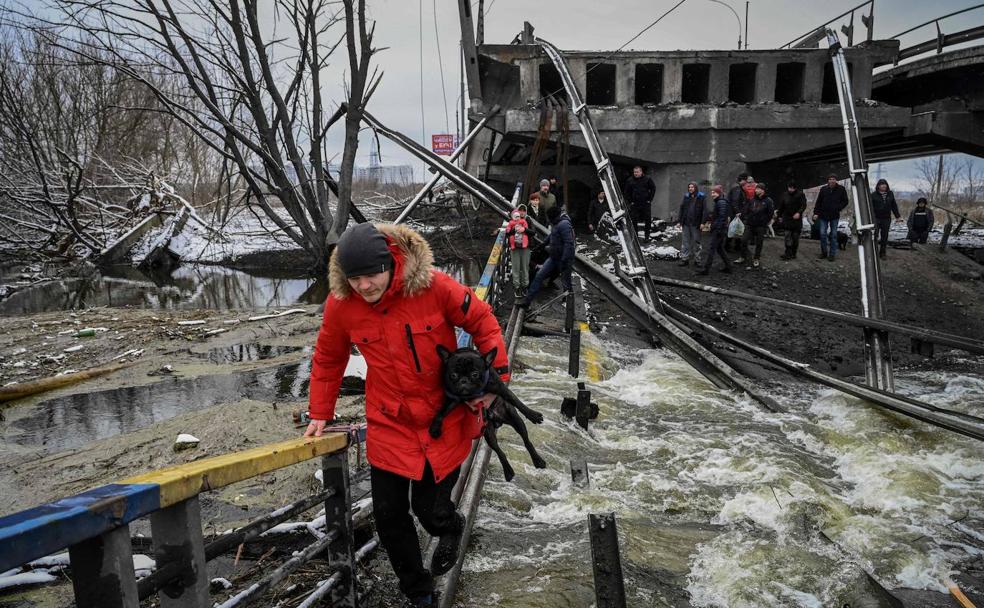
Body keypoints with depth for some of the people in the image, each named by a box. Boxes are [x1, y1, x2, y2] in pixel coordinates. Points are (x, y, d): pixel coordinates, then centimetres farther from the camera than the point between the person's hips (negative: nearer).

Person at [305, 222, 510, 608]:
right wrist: (320, 413, 9)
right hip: (389, 424, 3)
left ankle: (450, 528, 44)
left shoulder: (432, 286, -20)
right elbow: (328, 359, 7)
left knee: (429, 509, 3)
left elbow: (483, 323, -6)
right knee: (389, 515, 7)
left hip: (446, 419, -2)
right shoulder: (340, 303, -11)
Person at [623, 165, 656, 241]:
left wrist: (649, 199, 0)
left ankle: (647, 236, 17)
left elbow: (653, 189, 6)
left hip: (646, 204, 0)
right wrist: (630, 201, 2)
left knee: (648, 220, 5)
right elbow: (626, 192, 9)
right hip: (634, 204, 1)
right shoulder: (629, 180, 1)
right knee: (634, 221, 1)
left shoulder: (647, 179, -1)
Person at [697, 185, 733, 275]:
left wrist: (719, 229, -25)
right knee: (719, 248, 16)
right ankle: (728, 267, 22)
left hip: (719, 230, -10)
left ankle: (706, 269, -6)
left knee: (711, 248, -8)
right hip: (717, 229, 10)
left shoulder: (722, 202, -16)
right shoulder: (719, 201, 16)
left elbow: (722, 217, -23)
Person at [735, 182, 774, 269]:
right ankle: (743, 257, 15)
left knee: (759, 243, 6)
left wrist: (766, 221, -6)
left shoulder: (768, 201, -5)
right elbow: (746, 210, 7)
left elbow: (771, 212, -5)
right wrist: (741, 216, -4)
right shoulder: (752, 200, 6)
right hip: (750, 224, 3)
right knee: (744, 240, -1)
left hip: (760, 226, -3)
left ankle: (756, 259, 19)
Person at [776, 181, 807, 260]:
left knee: (795, 236, 5)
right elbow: (781, 206, 14)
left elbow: (803, 205, -9)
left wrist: (799, 213, -24)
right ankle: (788, 253, -9)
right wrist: (780, 216, 15)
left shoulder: (800, 194, -5)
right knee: (788, 236, -8)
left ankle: (793, 253, 13)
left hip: (797, 219, -1)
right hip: (787, 218, 2)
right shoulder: (785, 195, 5)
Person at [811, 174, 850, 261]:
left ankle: (832, 254, 10)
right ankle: (823, 252, 14)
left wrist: (839, 208, -11)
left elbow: (845, 201, 5)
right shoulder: (823, 189, 0)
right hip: (823, 215, 1)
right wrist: (816, 213, -3)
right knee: (823, 234, -1)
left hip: (835, 216, -1)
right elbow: (818, 202, 4)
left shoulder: (841, 189, -1)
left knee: (833, 235, 4)